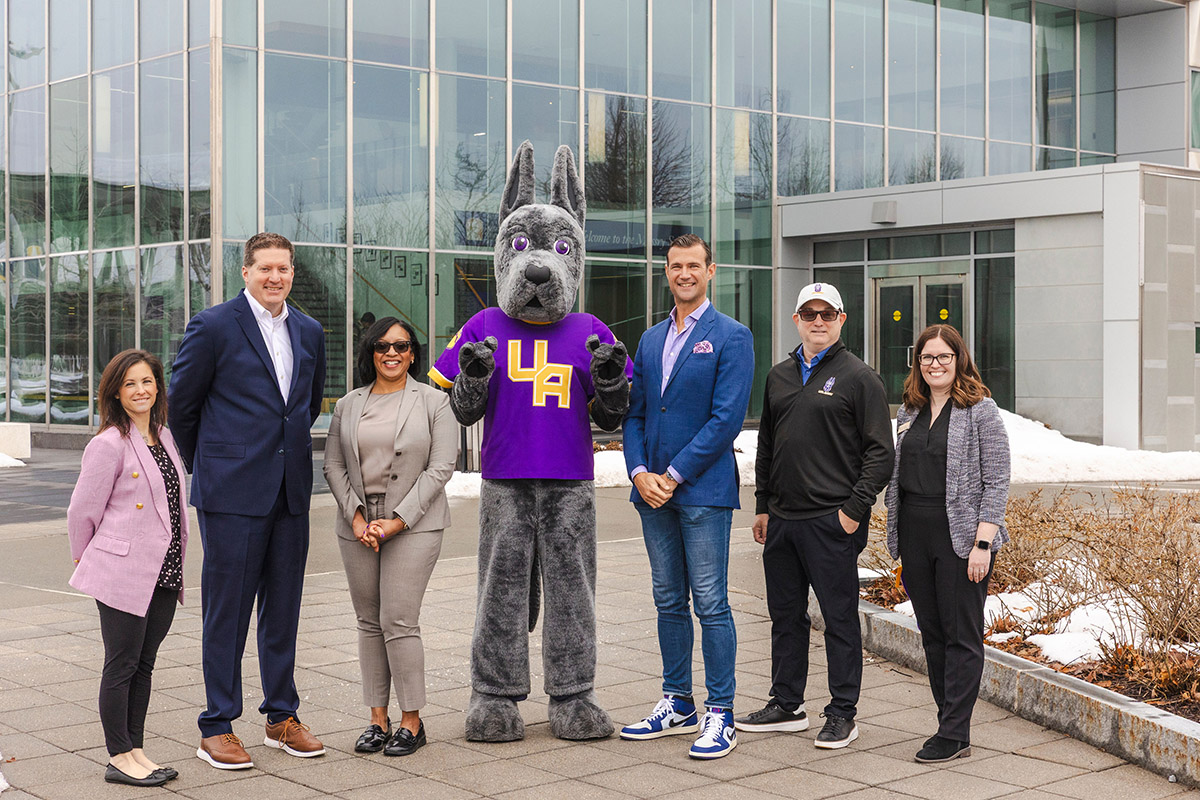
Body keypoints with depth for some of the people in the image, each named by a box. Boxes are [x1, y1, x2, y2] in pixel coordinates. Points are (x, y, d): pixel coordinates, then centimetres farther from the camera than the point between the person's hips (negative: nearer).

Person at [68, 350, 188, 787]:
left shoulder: (164, 437, 10)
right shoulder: (109, 444, -12)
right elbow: (82, 510, -7)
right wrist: (86, 560, 6)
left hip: (164, 571, 7)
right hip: (123, 575, -7)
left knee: (143, 665, 12)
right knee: (122, 665, 1)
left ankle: (135, 751, 21)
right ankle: (119, 759, 10)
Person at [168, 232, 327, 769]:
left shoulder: (309, 332, 11)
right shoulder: (214, 327, -6)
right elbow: (180, 403, 1)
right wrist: (205, 467, 9)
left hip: (291, 492, 5)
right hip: (232, 493, -5)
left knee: (283, 609, 11)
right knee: (226, 610, 0)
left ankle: (282, 719, 21)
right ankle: (216, 729, 9)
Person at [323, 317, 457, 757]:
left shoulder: (433, 402, 0)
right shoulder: (348, 405, 11)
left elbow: (441, 466, -6)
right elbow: (333, 465, 8)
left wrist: (397, 521, -12)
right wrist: (356, 517, -7)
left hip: (413, 523, -4)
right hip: (357, 526, 4)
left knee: (398, 621, -9)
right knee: (369, 622, 7)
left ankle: (412, 721, 1)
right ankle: (377, 719, 14)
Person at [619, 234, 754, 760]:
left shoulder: (731, 337, -4)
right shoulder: (650, 340, 15)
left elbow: (727, 418, -12)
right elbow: (634, 414, 14)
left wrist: (673, 475, -14)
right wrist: (640, 472, -4)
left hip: (703, 491, -6)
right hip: (653, 493, 6)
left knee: (710, 605, -4)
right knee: (669, 602, 13)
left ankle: (720, 716, 3)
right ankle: (677, 706, 22)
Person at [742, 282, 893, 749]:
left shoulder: (859, 378, -3)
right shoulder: (779, 377, 15)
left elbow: (880, 452, -7)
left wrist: (855, 509, -13)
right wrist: (763, 505, 16)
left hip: (833, 522, -6)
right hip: (782, 519, 6)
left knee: (840, 618, 0)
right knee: (785, 616, 13)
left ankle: (842, 714, 9)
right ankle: (786, 706, 24)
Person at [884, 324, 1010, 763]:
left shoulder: (980, 410, -5)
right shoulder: (909, 412, 13)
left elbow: (996, 481, -9)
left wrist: (982, 543, -16)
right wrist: (899, 544, 14)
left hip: (960, 537, -6)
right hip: (914, 536, 6)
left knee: (962, 637, -3)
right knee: (932, 634, 9)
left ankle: (954, 734, 0)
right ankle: (949, 725, 17)